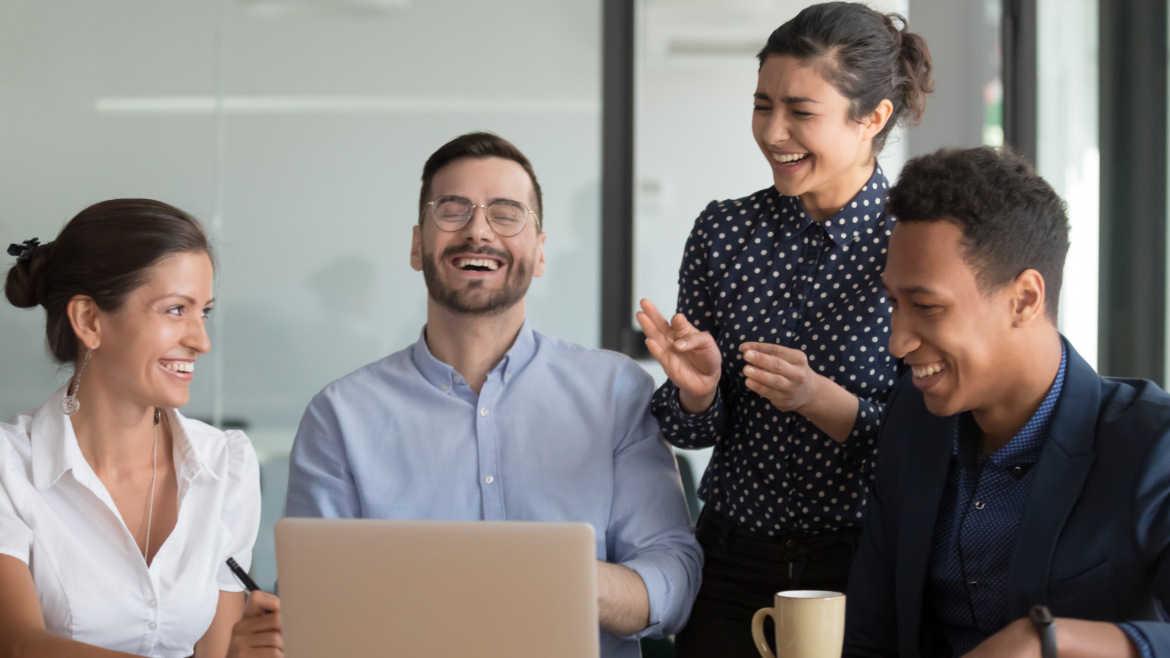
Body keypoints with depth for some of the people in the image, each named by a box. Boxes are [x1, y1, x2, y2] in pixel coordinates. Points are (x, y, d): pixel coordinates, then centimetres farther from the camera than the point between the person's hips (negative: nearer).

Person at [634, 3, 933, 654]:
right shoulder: (724, 231, 2)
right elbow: (694, 431, 7)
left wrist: (819, 398, -23)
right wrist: (697, 389, -14)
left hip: (863, 571, -3)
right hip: (733, 564, 4)